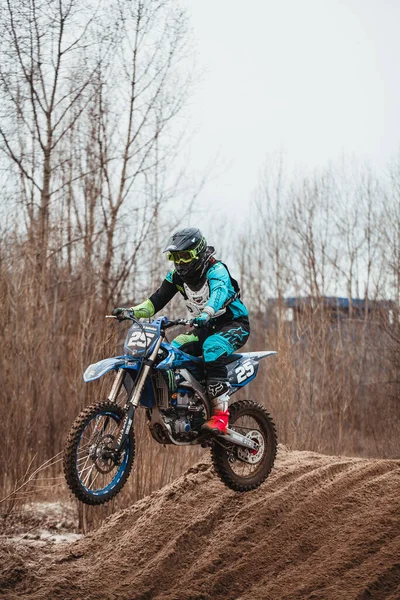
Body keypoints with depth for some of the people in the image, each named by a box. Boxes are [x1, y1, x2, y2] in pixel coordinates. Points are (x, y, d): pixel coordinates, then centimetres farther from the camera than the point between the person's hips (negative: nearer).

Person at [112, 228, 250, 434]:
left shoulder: (216, 270, -20)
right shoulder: (177, 277, 3)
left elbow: (219, 292, -41)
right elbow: (156, 301, 0)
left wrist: (206, 313, -61)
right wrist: (131, 311, -18)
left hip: (234, 324, -8)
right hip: (205, 327, 8)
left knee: (212, 348, -37)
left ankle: (221, 414, -40)